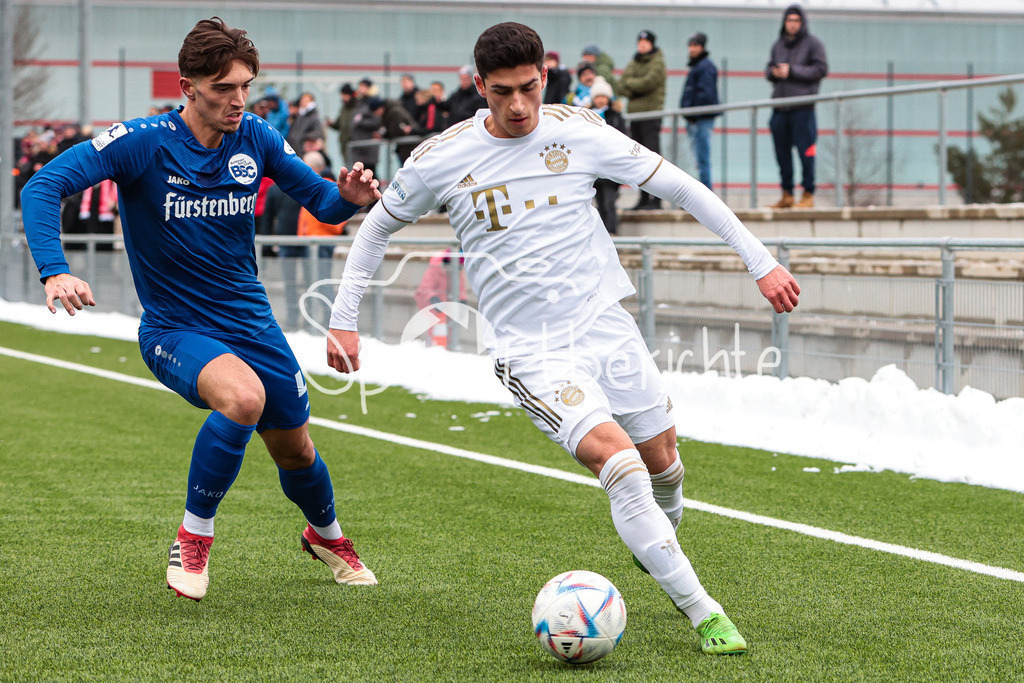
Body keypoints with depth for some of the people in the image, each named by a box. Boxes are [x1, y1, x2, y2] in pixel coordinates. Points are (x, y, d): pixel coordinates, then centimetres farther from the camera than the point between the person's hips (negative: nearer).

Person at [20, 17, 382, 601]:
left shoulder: (256, 139, -5)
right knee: (243, 396, -35)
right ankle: (194, 539, -14)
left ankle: (326, 536, 50)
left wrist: (349, 197, -20)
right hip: (174, 330, -4)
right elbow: (44, 187, -22)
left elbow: (320, 202, 4)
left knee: (294, 449, 15)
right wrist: (55, 271, -37)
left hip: (251, 323, 5)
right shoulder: (142, 141, -17)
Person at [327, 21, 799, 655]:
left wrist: (761, 260, 1)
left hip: (606, 323, 3)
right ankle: (704, 613, -19)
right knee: (619, 461, -22)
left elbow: (679, 186, 2)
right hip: (531, 352, -3)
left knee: (663, 461, 9)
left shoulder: (578, 132, -4)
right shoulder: (440, 160, -6)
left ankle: (658, 548, 44)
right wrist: (344, 318, 7)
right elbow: (377, 227, 11)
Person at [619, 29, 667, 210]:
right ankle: (644, 198, 10)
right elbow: (621, 86, 8)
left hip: (651, 113, -7)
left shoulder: (657, 63, -1)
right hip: (635, 114, 7)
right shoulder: (634, 63, 18)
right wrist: (635, 91, -12)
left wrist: (629, 83, -1)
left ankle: (655, 199, -12)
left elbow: (648, 82, -15)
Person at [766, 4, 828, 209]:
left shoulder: (813, 43, 1)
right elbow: (769, 69, 24)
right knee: (782, 152, 7)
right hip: (779, 106, 6)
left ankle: (808, 194, -1)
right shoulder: (778, 45, 18)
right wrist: (773, 72, -1)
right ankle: (787, 194, 14)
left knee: (805, 151, -6)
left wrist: (792, 71, -12)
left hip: (803, 108, -6)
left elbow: (821, 69, -7)